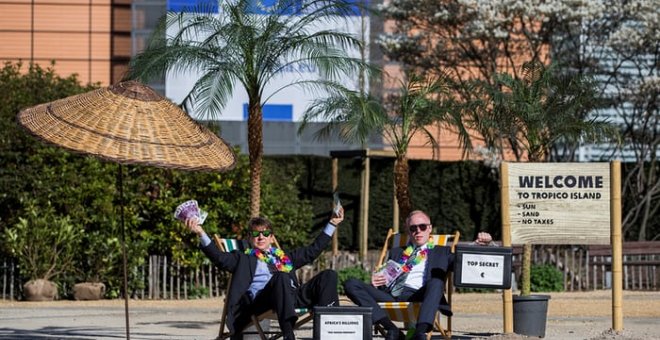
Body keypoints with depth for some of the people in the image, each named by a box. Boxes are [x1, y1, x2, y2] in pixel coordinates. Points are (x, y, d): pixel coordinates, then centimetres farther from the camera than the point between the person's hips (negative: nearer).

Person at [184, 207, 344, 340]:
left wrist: (332, 224, 40)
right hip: (260, 301, -5)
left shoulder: (284, 257, 37)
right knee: (281, 277, -39)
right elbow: (219, 257, 7)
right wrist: (201, 234, -6)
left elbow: (313, 250, 40)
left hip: (292, 297, 5)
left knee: (328, 276, -9)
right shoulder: (244, 259, 24)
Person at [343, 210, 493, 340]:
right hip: (390, 296, 3)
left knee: (436, 282, -37)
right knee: (351, 284, -21)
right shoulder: (396, 252, 34)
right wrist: (374, 282, 5)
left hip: (417, 295, -3)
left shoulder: (442, 253, 27)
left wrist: (480, 243, -4)